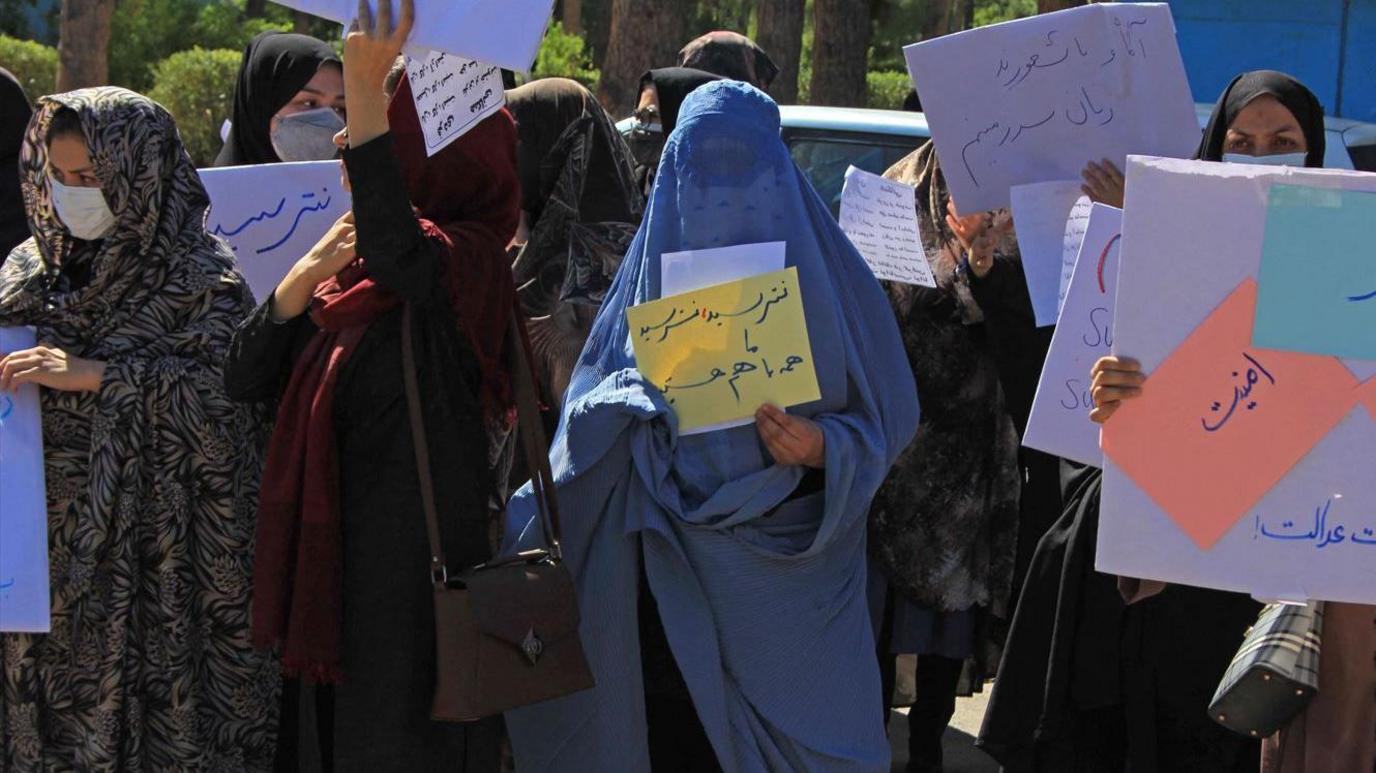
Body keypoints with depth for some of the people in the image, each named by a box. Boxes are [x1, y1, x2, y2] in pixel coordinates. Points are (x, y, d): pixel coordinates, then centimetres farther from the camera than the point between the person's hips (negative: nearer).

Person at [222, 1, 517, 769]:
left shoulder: (467, 259, -13)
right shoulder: (348, 271, 12)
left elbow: (399, 252, -37)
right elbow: (247, 380, 8)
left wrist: (366, 98, -43)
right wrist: (305, 277, -7)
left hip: (419, 565, -8)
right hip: (336, 555, 8)